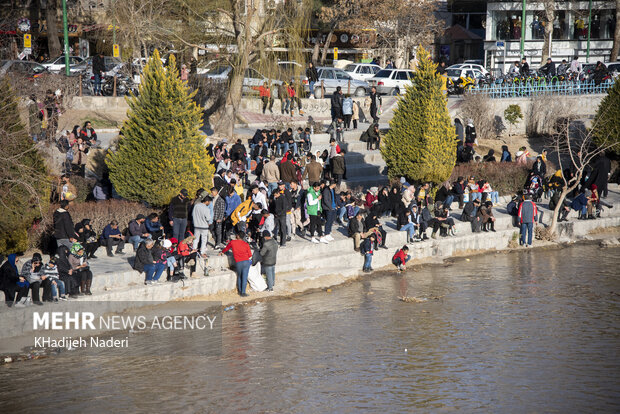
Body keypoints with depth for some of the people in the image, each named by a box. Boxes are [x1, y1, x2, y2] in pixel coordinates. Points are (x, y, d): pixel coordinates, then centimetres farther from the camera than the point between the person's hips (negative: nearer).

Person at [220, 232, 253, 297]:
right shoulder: (246, 244, 6)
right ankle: (243, 292, 1)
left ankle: (240, 291, 27)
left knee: (239, 276, 20)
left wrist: (222, 252, 44)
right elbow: (250, 255, 9)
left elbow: (226, 248, 25)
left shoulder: (232, 242, 5)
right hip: (246, 262, 0)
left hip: (238, 262, 0)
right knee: (244, 278, 2)